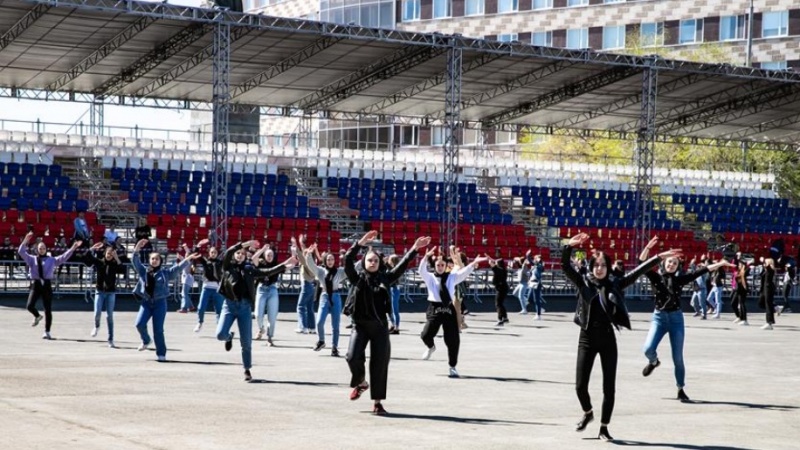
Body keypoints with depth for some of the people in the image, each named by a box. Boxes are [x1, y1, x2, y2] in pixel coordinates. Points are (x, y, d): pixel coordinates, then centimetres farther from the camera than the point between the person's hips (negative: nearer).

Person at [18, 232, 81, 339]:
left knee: (48, 309, 0)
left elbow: (63, 257, 6)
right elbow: (21, 252, -1)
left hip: (47, 285, 0)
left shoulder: (52, 260, 10)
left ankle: (47, 332, 8)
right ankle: (37, 316, 22)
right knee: (30, 306, -15)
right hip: (35, 284, 0)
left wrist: (73, 248, -4)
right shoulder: (32, 259, 9)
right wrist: (25, 241, -13)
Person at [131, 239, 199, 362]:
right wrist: (137, 249, -12)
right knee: (140, 323, -14)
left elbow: (178, 268, -2)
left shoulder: (165, 272, 6)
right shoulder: (143, 271, 11)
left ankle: (161, 353, 3)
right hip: (146, 302, 2)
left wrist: (188, 259, -16)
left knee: (158, 329, -5)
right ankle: (146, 341, 17)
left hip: (160, 303, -2)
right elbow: (136, 262, 2)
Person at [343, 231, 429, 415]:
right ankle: (361, 383, 17)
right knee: (353, 357, -16)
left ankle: (377, 402, 9)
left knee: (380, 363, -1)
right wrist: (361, 243, -23)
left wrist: (415, 249, -8)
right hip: (360, 324, -1)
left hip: (379, 326, 1)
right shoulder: (357, 277, 2)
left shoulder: (385, 277, 6)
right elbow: (348, 260, -11)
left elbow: (401, 265, 2)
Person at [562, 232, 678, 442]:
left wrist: (659, 257, -4)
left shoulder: (614, 284, 3)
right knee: (580, 385, 0)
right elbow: (565, 266, -9)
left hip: (607, 338, 1)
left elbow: (637, 272, 2)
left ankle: (604, 427, 14)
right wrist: (569, 246, -26)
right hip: (587, 338, -1)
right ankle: (587, 413, 31)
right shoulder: (583, 282, 1)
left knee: (609, 387, 1)